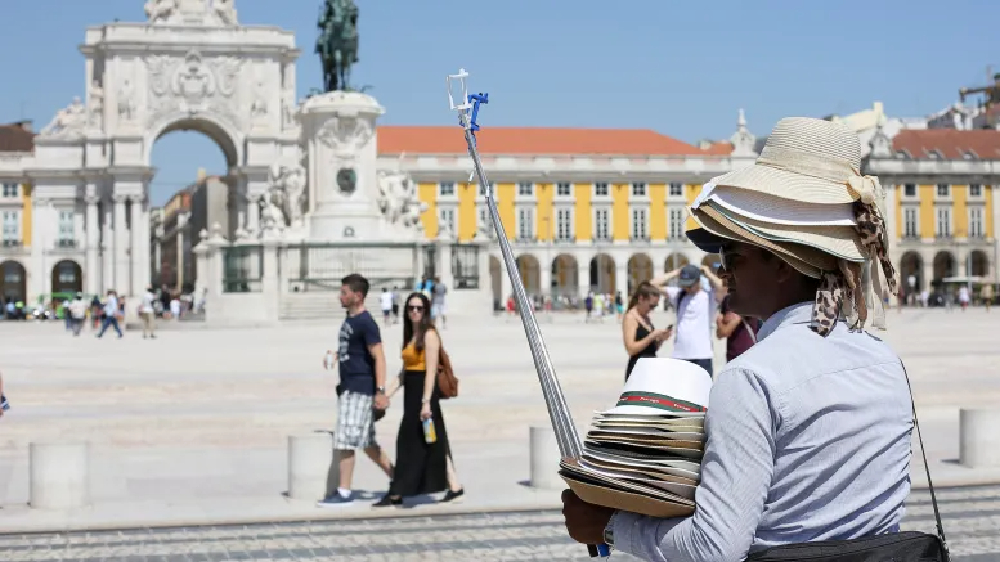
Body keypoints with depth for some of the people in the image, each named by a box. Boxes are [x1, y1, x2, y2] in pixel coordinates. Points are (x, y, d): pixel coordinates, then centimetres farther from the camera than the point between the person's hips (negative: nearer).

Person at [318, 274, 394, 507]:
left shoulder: (366, 323, -15)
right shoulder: (349, 320, 14)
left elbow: (379, 357, -20)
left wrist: (380, 391, -25)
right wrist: (335, 355, 14)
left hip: (360, 389, -10)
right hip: (348, 388, 10)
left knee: (345, 440, -9)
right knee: (366, 442, 15)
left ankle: (344, 492, -2)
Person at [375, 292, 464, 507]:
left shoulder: (429, 335, -11)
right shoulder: (410, 336, 16)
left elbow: (431, 371, -18)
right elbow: (404, 371, 18)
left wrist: (426, 402, -23)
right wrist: (388, 393, 11)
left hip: (424, 390, -9)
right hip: (411, 392, 9)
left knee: (411, 442, -5)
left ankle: (396, 493, -1)